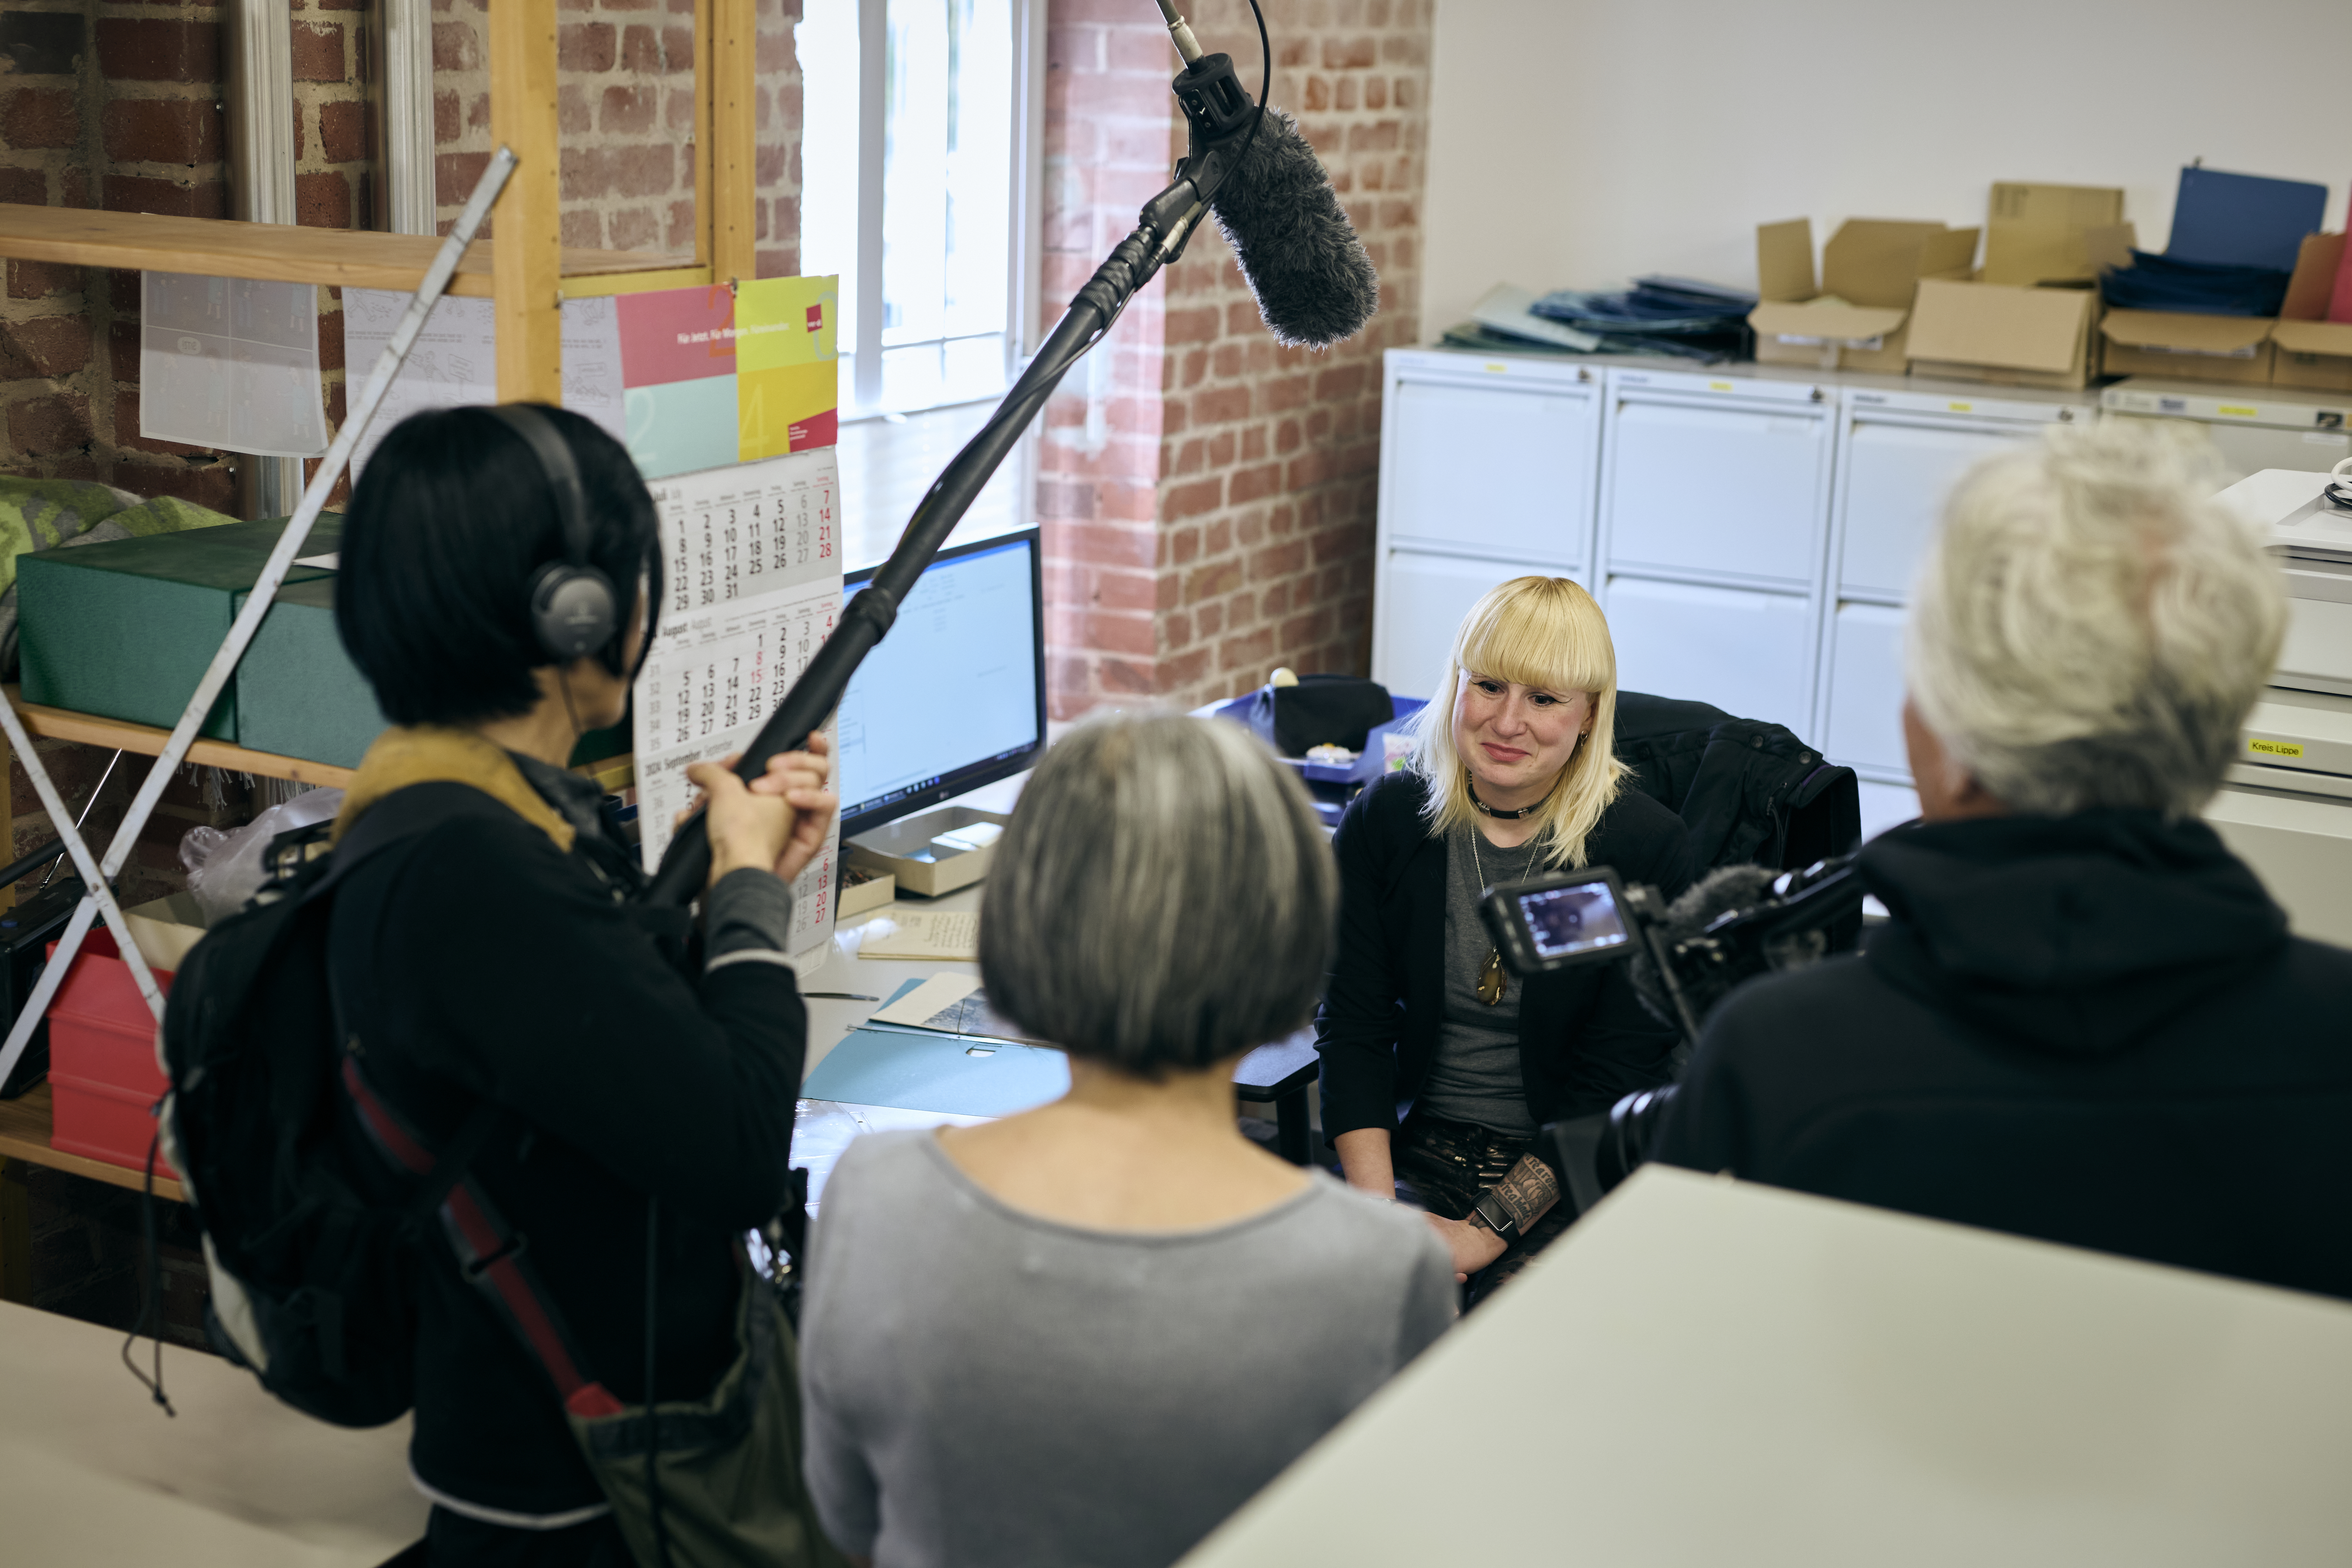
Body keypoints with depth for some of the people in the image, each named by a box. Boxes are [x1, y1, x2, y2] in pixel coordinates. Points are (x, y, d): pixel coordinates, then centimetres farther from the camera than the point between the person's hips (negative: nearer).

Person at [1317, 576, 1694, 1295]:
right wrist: (1376, 1211, -15)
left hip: (1572, 1173, -2)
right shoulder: (1384, 820, 1)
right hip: (1416, 1146, 2)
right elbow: (1353, 1026, -1)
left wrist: (1483, 1233, -17)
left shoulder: (1645, 845, -9)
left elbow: (1616, 1084, -10)